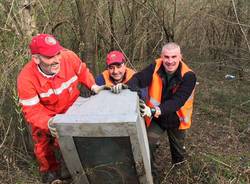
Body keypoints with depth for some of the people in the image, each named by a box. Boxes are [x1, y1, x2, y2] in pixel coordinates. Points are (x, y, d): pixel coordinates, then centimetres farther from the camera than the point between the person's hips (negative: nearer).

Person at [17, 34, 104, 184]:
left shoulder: (69, 56, -31)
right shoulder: (26, 79, -35)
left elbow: (82, 71, -7)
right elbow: (32, 111, -30)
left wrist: (93, 86, -18)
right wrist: (48, 123, -47)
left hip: (71, 106, 2)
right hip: (45, 113, -1)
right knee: (43, 145, 7)